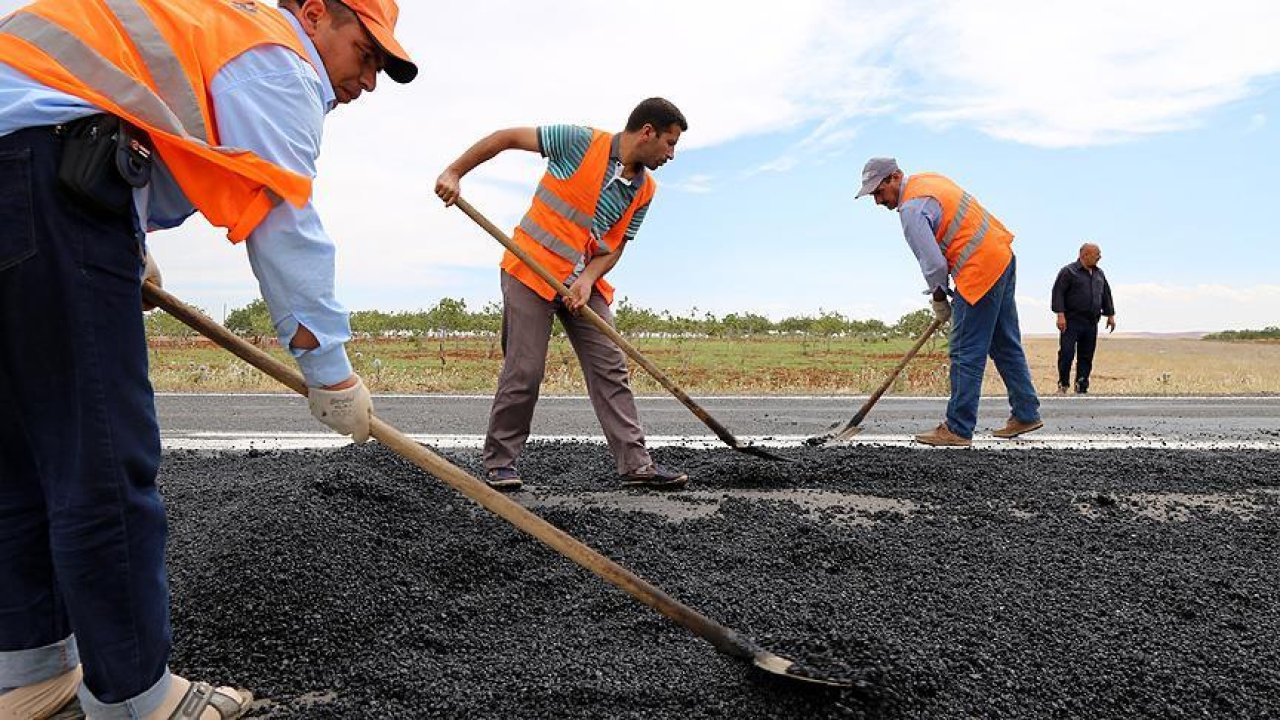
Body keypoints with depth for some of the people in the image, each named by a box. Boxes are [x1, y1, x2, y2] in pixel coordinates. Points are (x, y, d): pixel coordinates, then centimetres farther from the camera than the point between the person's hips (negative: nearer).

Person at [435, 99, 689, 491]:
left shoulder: (645, 190, 5)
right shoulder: (582, 142, -12)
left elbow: (615, 245, 5)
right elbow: (507, 137, -7)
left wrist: (588, 280, -14)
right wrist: (454, 172, -11)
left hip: (585, 283, 6)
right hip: (531, 271, -6)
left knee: (610, 369, 0)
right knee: (524, 372, -5)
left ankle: (635, 462, 4)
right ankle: (499, 462, 11)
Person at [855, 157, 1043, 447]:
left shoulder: (912, 209, -17)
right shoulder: (927, 178, 14)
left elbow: (933, 263, -20)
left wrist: (939, 297, -1)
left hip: (981, 272, -10)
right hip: (1003, 257, 10)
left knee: (966, 355, -5)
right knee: (1006, 345, 17)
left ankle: (958, 429, 2)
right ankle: (1026, 414, 25)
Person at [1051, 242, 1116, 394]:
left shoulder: (1099, 274, 18)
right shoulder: (1068, 271, -3)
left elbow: (1106, 295, 24)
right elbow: (1058, 293, -9)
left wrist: (1110, 315, 19)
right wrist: (1060, 314, -17)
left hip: (1091, 323, 6)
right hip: (1072, 321, -6)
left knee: (1086, 357, 5)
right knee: (1066, 353, -9)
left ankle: (1081, 388, 10)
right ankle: (1063, 384, 6)